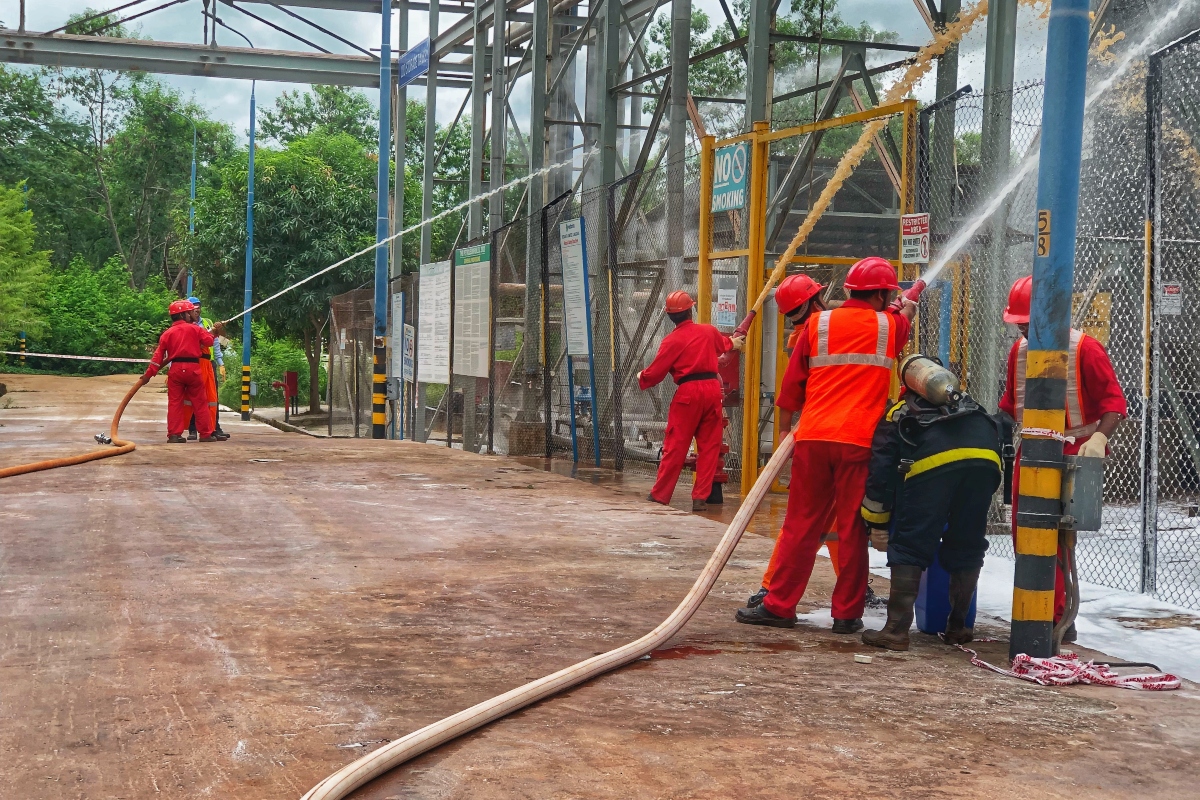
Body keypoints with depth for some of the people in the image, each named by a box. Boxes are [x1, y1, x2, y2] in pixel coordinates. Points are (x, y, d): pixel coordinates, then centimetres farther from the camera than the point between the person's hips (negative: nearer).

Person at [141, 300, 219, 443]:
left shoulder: (167, 334, 7)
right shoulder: (195, 329, 1)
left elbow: (159, 355, 4)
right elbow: (209, 341, -1)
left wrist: (148, 374, 6)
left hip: (175, 370, 2)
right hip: (193, 368, -2)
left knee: (174, 403, 6)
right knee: (200, 402, 7)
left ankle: (174, 434, 1)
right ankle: (206, 434, 9)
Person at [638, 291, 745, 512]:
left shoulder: (672, 340, -5)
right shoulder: (709, 331, 9)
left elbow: (655, 373, -5)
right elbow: (723, 344, 34)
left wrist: (641, 377, 18)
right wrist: (734, 342, 58)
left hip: (688, 393, -3)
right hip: (712, 389, 4)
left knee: (675, 447, 2)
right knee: (709, 446, 8)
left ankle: (660, 495, 8)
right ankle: (700, 497, 6)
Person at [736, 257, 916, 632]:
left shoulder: (818, 324, 6)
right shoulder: (890, 326, 5)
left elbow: (793, 380, 9)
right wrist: (907, 308, 53)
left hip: (813, 436, 1)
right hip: (861, 440, -1)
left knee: (800, 525, 8)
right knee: (853, 530, 5)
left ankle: (779, 605, 10)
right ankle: (847, 613, 9)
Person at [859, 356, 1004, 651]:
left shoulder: (894, 417, 31)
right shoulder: (964, 403, 44)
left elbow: (881, 472, 20)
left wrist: (878, 526, 26)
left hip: (932, 459, -4)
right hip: (985, 454, 4)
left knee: (910, 542, 6)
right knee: (967, 545, 18)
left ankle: (897, 629, 1)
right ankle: (957, 627, 24)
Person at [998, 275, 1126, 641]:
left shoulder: (1085, 349, -12)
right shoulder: (1019, 350, 9)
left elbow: (1114, 401, -16)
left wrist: (1099, 437, -31)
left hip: (1072, 453, -7)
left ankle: (1059, 621, -2)